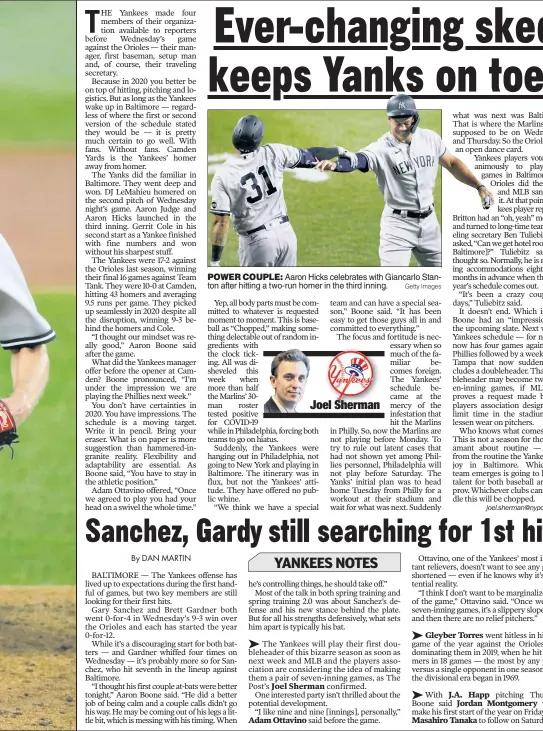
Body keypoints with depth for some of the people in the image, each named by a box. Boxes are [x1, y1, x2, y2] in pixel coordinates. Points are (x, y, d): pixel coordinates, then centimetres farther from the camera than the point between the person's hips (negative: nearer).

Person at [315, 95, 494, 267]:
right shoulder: (381, 148, -16)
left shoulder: (430, 138, 0)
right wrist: (334, 165, -57)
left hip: (429, 222, 5)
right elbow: (358, 160, -35)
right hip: (398, 224, -5)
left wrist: (479, 186, 8)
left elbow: (451, 163, 15)